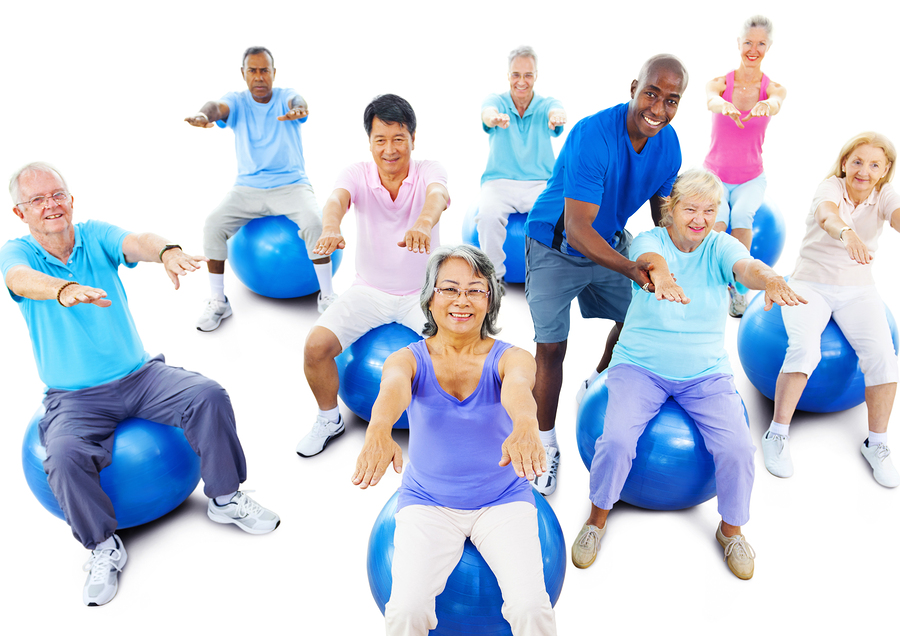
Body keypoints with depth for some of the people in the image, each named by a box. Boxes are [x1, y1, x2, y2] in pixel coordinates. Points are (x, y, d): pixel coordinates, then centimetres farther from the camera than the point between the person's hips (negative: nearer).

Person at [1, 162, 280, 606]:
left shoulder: (95, 236, 2)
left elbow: (136, 242, -21)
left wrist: (166, 251, -47)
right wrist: (64, 290, -53)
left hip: (140, 375, 2)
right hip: (75, 399, -1)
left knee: (208, 396, -20)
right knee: (64, 457, -29)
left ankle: (225, 498, 0)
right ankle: (103, 547, -3)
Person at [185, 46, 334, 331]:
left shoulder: (285, 96, 0)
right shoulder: (237, 102, 4)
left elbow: (297, 101, -26)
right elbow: (218, 106, -21)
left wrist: (296, 109, -53)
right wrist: (203, 114, -47)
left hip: (291, 185, -2)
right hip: (247, 187, 2)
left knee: (315, 223, -31)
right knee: (213, 225, -21)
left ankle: (327, 296, -14)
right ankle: (218, 301, -5)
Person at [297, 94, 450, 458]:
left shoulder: (429, 171, -9)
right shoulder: (358, 174, -6)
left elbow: (438, 195, -33)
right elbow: (337, 199, -28)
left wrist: (423, 223, -58)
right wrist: (331, 228, -54)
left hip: (422, 292, -1)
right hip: (369, 291, 1)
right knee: (316, 345, -17)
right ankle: (329, 419, 12)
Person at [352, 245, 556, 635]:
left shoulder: (510, 358, -9)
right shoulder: (408, 360, -8)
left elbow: (517, 389, -33)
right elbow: (393, 391, -31)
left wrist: (525, 426, -56)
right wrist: (378, 432, -54)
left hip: (503, 501, 0)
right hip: (428, 502, 0)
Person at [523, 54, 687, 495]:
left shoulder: (668, 144, -10)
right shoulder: (593, 136, -32)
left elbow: (663, 215, 2)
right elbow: (577, 229, -37)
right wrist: (635, 271, -48)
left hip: (610, 240, 6)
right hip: (555, 247, -6)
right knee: (551, 347, -7)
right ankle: (546, 447, 11)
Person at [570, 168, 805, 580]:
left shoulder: (720, 247, -1)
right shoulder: (650, 240, -6)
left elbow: (746, 267, -23)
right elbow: (650, 258, -31)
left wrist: (770, 280, -48)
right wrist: (660, 275, -57)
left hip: (706, 373, 2)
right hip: (640, 366, -2)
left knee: (737, 448, -17)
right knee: (617, 438, -24)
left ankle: (731, 528, 14)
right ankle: (597, 518, 5)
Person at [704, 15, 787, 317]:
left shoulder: (773, 87, -3)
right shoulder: (720, 83, -6)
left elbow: (776, 103, -28)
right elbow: (710, 101, -31)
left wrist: (766, 105, -55)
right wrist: (724, 105, -57)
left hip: (751, 179, 1)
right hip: (714, 175, -1)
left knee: (742, 216, -31)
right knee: (717, 218, -31)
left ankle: (738, 286, -16)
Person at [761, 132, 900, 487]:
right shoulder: (830, 187, -11)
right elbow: (827, 214, -35)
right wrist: (847, 233, -60)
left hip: (858, 291, 3)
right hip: (811, 286, -3)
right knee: (805, 348, -29)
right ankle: (776, 435, -15)